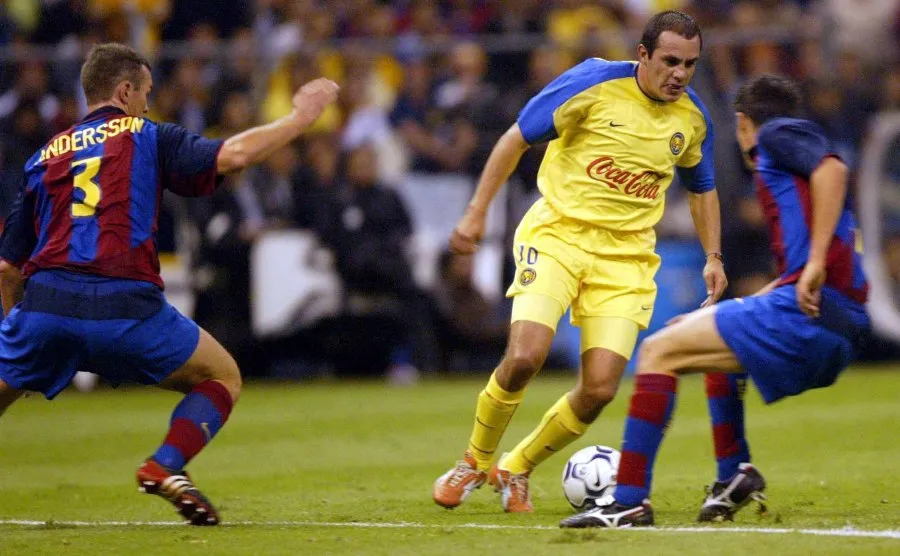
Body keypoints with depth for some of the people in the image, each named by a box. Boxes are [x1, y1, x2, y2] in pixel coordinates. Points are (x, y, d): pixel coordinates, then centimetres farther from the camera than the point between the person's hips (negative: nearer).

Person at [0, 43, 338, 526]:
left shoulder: (45, 156, 21)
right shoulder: (147, 137, 12)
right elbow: (231, 156, -4)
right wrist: (299, 118, 9)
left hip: (45, 304, 3)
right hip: (126, 308, -3)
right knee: (223, 377, 16)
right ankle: (166, 466, -7)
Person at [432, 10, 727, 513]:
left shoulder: (692, 118, 3)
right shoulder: (592, 85, -11)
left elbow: (703, 189, 22)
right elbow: (517, 139, -4)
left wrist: (713, 256, 12)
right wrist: (478, 212, -7)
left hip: (625, 255, 3)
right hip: (558, 233, -3)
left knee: (600, 390, -10)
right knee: (524, 358, -23)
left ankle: (516, 470, 16)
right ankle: (475, 462, 4)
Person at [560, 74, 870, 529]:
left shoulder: (778, 134, 5)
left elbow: (832, 169, -18)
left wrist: (816, 263, -24)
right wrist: (705, 319, 35)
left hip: (804, 313, -10)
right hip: (842, 330, 10)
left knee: (659, 351, -5)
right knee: (714, 333, 33)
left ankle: (630, 500, -10)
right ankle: (736, 475, 25)